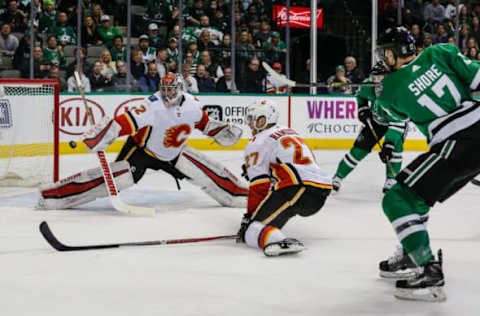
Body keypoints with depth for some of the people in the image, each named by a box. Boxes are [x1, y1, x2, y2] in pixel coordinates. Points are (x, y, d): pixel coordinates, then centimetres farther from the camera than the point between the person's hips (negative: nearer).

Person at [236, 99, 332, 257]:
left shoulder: (258, 143, 4)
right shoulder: (290, 132, 30)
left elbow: (259, 187, -1)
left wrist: (249, 217, 6)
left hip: (296, 189, -9)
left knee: (252, 229, -16)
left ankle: (278, 241, -46)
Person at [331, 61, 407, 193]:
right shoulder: (368, 85, -23)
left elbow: (397, 124, -43)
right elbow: (360, 95, 5)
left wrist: (388, 144, -50)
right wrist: (362, 108, -10)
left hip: (396, 122, -3)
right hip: (375, 121, 3)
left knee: (395, 146, -27)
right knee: (360, 147, -5)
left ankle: (391, 179, -11)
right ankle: (338, 176, 7)